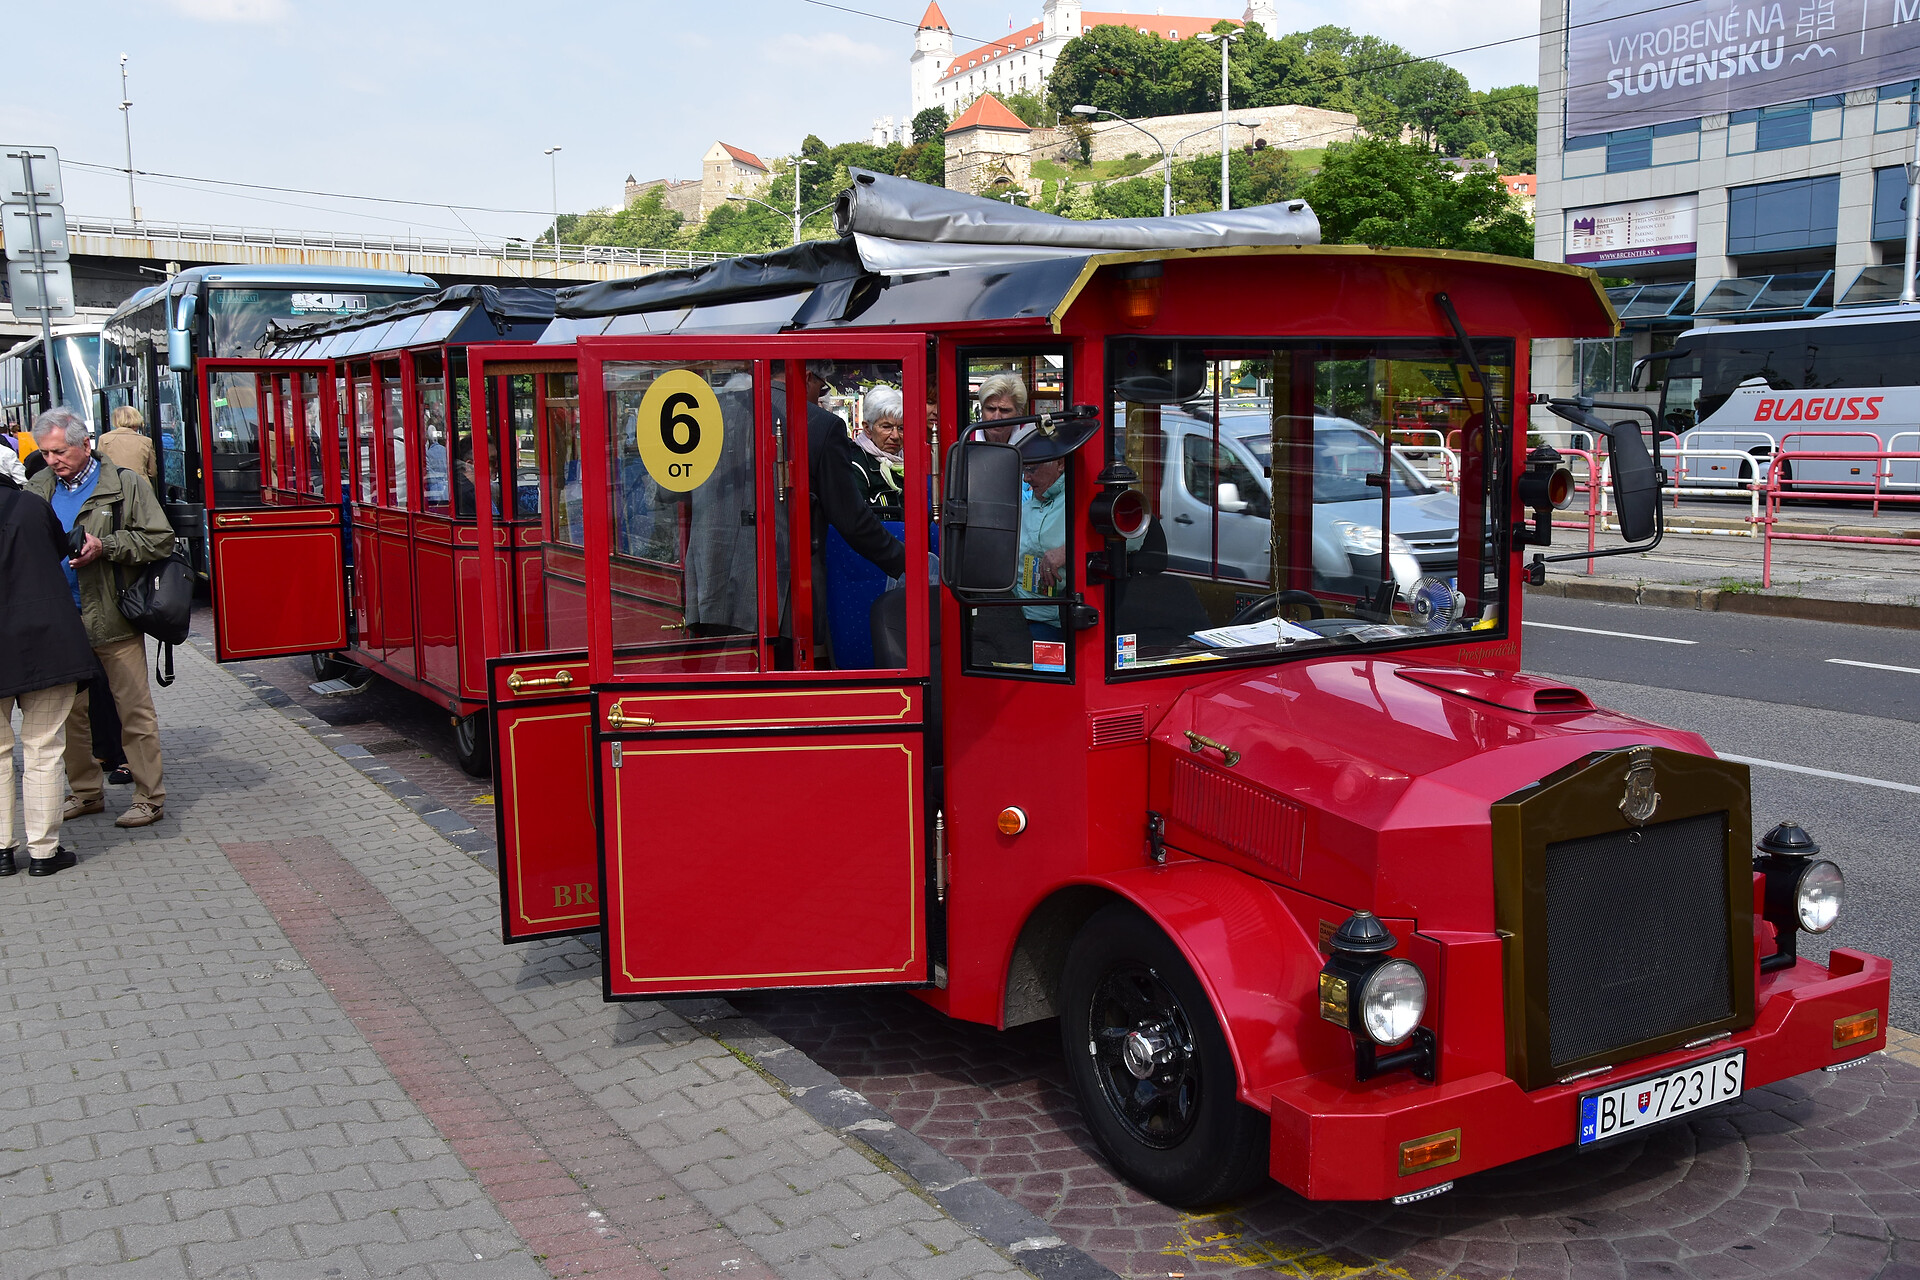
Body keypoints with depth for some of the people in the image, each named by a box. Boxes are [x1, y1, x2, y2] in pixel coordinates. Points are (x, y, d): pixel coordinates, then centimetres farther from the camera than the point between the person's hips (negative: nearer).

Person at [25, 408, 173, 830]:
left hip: (113, 621, -4)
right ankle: (84, 792, 26)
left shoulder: (124, 485, -3)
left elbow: (159, 540, -6)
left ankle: (149, 797, 8)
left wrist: (104, 546, -16)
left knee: (133, 709, 0)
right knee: (72, 710, 13)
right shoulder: (38, 488, 9)